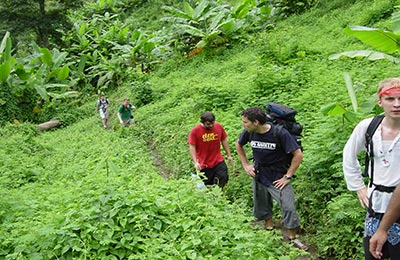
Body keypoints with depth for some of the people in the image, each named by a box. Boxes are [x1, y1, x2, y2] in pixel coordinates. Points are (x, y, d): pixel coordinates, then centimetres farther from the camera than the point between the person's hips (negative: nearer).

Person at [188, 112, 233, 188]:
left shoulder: (219, 127, -3)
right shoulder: (195, 131, -12)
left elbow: (224, 141, 10)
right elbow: (192, 147, -10)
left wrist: (229, 155, 11)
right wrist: (195, 162, -19)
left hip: (218, 162, 2)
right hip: (204, 165, -2)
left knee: (224, 178, -7)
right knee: (207, 186, 5)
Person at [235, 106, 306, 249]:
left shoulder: (279, 133, -23)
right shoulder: (249, 132, -9)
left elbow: (298, 154, -19)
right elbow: (238, 144, 14)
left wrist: (287, 177, -17)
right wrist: (246, 165, 6)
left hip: (278, 178, -4)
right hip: (259, 177, 5)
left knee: (288, 208, -10)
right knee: (261, 209, 17)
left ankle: (292, 238, 11)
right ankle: (269, 229, 42)